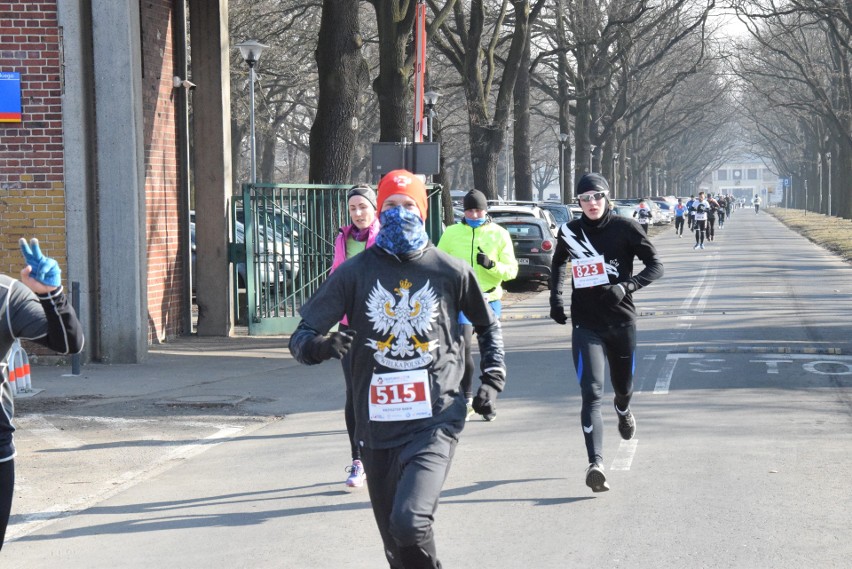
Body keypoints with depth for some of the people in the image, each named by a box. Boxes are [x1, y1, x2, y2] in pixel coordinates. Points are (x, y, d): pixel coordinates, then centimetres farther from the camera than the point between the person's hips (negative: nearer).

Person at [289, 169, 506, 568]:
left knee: (410, 522, -23)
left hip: (435, 420, -2)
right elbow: (301, 336, 1)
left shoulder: (452, 272, 3)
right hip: (377, 427, 2)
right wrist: (322, 346, -22)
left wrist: (492, 380, 10)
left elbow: (487, 327, 21)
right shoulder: (355, 272, 2)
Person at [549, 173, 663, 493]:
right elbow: (558, 264, 23)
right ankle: (595, 463, -24)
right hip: (585, 325, 0)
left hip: (621, 320, 0)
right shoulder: (569, 233, 2)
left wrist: (626, 286, -21)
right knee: (591, 393, -15)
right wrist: (555, 298, 11)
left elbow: (655, 266, -6)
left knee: (623, 387, 19)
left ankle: (623, 411, 58)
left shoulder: (624, 229, -6)